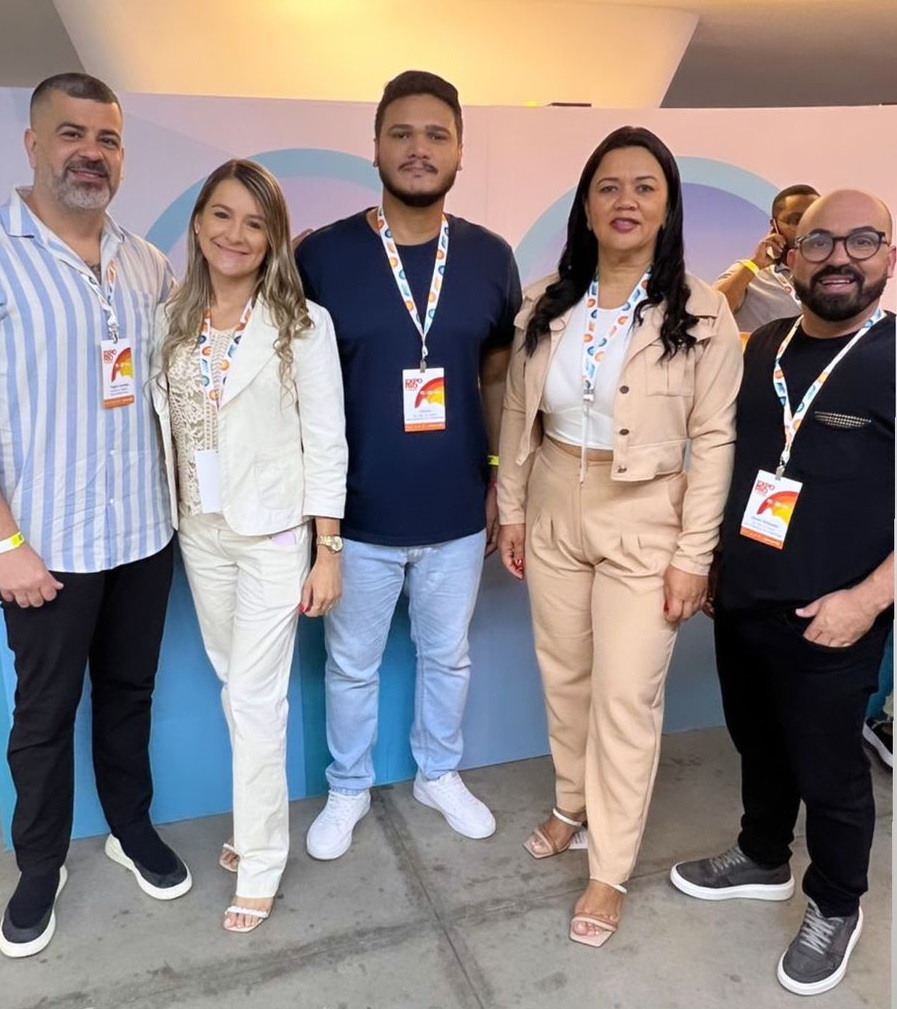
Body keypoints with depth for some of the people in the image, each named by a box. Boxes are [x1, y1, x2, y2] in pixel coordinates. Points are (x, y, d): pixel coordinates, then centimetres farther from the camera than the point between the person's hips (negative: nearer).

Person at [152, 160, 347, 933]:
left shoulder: (303, 324, -9)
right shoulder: (172, 319, 3)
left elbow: (325, 442, -10)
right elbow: (161, 426, 6)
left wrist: (327, 552, -11)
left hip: (274, 532, -4)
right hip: (199, 531, 5)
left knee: (256, 695, 0)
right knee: (234, 682, 17)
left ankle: (261, 865, 18)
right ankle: (259, 820, 38)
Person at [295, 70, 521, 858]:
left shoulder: (490, 258, -1)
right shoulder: (323, 255, -8)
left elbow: (499, 378, 7)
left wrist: (501, 480, 6)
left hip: (457, 512, 2)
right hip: (357, 513, -1)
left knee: (448, 656, 20)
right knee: (351, 665, 16)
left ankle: (440, 774, 45)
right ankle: (348, 790, 41)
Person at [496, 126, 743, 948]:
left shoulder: (701, 314, -10)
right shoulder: (548, 303, 1)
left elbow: (713, 440, -10)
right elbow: (518, 415, 6)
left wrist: (693, 554, -12)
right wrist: (511, 510, 6)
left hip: (643, 522, -4)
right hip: (554, 510, 4)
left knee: (626, 697, 3)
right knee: (563, 674, 18)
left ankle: (610, 870, 23)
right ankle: (574, 804, 44)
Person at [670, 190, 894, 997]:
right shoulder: (765, 346, 6)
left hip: (827, 624, -5)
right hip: (740, 604, 5)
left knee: (828, 771, 11)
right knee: (758, 747, 22)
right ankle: (763, 861, 46)